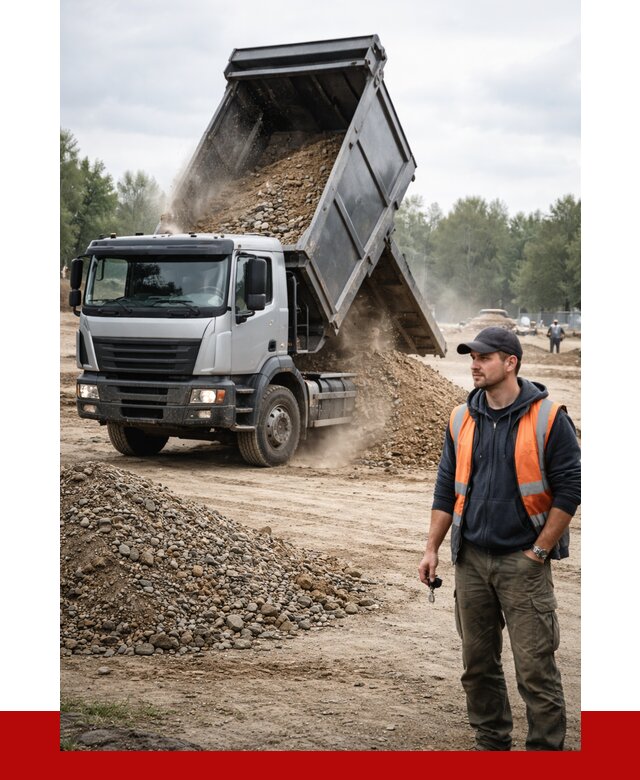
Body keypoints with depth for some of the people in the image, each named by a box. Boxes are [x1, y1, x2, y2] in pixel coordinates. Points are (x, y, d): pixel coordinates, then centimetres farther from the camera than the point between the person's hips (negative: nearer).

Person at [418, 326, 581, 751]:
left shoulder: (548, 418, -7)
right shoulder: (462, 420, 8)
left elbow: (569, 489, -7)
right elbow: (447, 490, 14)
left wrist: (539, 551, -9)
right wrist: (432, 549, 9)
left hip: (523, 561, -5)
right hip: (472, 559, 5)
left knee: (535, 666, -4)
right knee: (478, 663, 12)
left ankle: (548, 747, 7)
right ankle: (491, 741, 26)